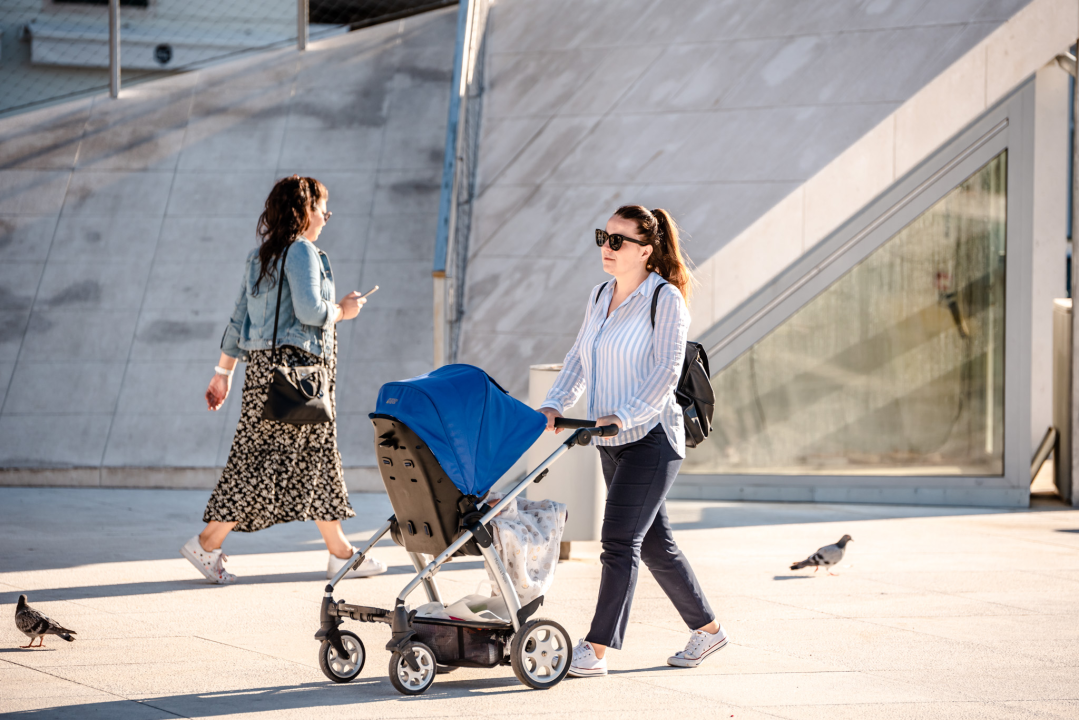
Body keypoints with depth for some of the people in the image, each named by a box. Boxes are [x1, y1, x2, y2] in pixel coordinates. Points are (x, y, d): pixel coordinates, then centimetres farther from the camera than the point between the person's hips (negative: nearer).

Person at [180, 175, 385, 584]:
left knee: (317, 456, 12)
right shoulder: (301, 251, -10)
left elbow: (238, 318, 17)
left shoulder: (260, 257, 17)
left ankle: (341, 553, 16)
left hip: (264, 364, 10)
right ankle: (207, 543, -5)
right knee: (267, 461, -6)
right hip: (295, 364, -10)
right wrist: (343, 310, -2)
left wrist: (223, 373, 19)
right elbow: (309, 310, -21)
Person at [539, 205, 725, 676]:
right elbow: (579, 357, 16)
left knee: (620, 540, -11)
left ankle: (596, 649, -10)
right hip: (612, 443, 8)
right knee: (653, 541, 13)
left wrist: (622, 415, -26)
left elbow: (666, 371, -18)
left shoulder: (665, 299, -11)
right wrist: (554, 404, 1)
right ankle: (707, 628, 26)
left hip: (651, 438, -8)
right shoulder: (600, 296, 11)